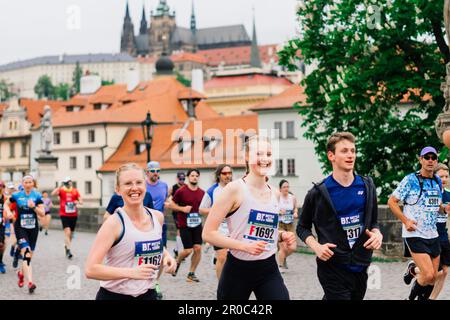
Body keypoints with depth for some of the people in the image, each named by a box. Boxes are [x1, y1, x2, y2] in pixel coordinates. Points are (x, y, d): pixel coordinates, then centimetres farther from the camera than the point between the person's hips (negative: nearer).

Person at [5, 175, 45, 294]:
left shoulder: (37, 196, -2)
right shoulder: (17, 195, -1)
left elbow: (42, 214, -5)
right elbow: (6, 204, 17)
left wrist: (34, 206, -22)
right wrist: (8, 212, -2)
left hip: (33, 228, 2)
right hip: (20, 227, -2)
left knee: (29, 255, 13)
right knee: (26, 253, -19)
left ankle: (21, 273, 44)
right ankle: (30, 282, -26)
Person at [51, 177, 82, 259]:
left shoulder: (75, 191, 5)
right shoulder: (61, 190, -2)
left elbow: (81, 201, 2)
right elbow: (53, 193, -20)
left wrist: (78, 202, -21)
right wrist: (60, 186, -24)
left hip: (73, 215, 4)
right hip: (64, 215, -4)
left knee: (71, 233, 15)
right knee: (67, 232, -17)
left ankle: (66, 246, 38)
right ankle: (68, 250, -18)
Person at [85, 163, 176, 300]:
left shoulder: (158, 217, 1)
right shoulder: (114, 223, -16)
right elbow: (90, 270, -22)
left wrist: (165, 255, 2)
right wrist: (131, 272, -30)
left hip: (147, 294, 5)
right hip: (113, 296, -5)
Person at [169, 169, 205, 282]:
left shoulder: (202, 193, 6)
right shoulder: (181, 191, -7)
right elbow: (172, 204, -2)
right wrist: (182, 208, -17)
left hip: (197, 224, 4)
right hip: (184, 225, -4)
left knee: (198, 248, -3)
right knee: (188, 250, -6)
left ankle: (191, 273, 10)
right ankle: (177, 262, 27)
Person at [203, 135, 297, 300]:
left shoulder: (274, 193, 8)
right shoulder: (235, 189, -11)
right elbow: (208, 233, -14)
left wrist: (282, 236, 3)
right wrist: (245, 246, -23)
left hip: (269, 269, 5)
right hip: (237, 269, -4)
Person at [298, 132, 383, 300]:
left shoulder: (367, 187, 6)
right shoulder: (318, 192, -6)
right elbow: (303, 227, 4)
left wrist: (377, 234, -5)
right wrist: (316, 247, -12)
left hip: (360, 266, 5)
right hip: (333, 268, -5)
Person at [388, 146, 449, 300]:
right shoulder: (410, 180, -9)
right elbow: (392, 201, -6)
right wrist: (405, 220, -16)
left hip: (432, 235, 7)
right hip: (414, 234, -6)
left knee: (433, 277, 7)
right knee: (428, 275, -17)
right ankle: (412, 296, 11)